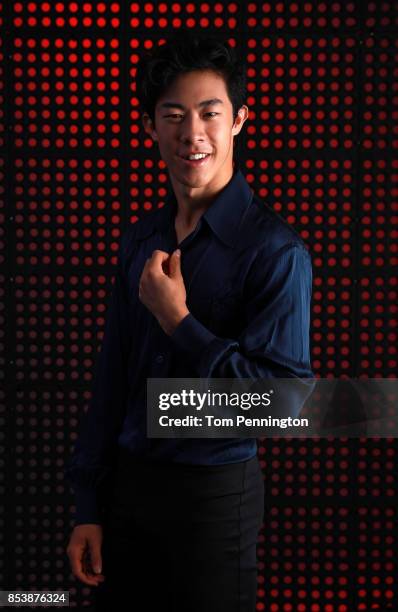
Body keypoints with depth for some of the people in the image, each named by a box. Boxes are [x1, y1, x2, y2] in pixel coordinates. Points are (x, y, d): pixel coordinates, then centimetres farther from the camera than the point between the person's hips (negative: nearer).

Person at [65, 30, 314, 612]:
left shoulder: (274, 251, -14)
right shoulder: (141, 240, 5)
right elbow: (112, 379, 8)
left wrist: (178, 321, -19)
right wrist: (89, 508, 8)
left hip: (215, 496, -5)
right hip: (129, 483, 5)